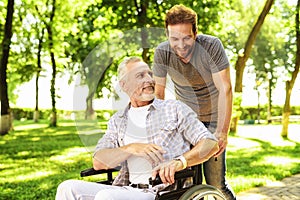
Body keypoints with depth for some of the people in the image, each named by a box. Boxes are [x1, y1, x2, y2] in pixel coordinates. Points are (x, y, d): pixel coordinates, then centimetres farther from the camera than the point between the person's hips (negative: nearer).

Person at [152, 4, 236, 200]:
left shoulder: (212, 46, -22)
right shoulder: (162, 52, -14)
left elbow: (225, 89, -24)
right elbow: (158, 93, -7)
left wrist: (222, 132, -29)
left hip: (213, 118, -2)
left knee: (216, 183, -5)